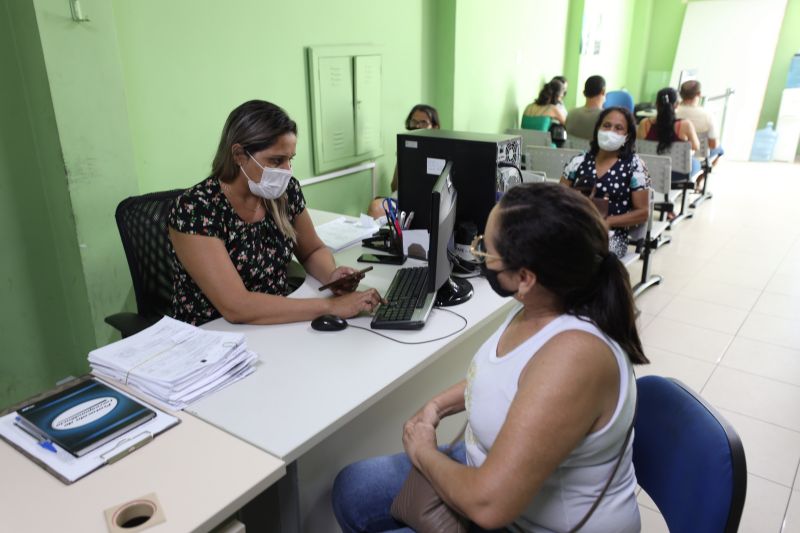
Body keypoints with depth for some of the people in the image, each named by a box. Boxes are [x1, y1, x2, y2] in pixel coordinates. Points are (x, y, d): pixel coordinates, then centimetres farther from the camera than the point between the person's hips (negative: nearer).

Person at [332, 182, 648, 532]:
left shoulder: (572, 356, -37)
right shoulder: (541, 306, -10)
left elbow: (488, 505, -34)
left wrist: (423, 452, -16)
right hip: (497, 469, 7)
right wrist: (438, 405, -1)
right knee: (353, 489, 9)